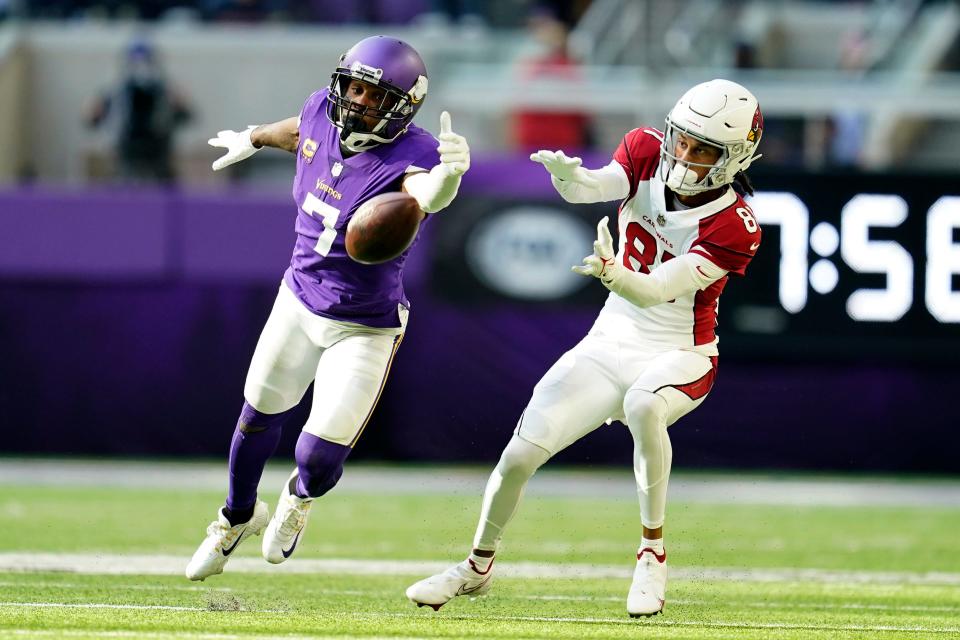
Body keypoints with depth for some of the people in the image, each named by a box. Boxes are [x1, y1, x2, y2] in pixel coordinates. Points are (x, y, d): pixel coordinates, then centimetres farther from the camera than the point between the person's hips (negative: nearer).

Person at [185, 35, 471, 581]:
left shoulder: (407, 157, -30)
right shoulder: (322, 113, -12)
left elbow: (427, 196, -54)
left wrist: (449, 172, -78)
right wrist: (252, 140, 35)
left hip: (365, 328, -5)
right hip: (300, 301, 5)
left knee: (321, 455, -8)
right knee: (260, 416, 19)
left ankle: (302, 497, 30)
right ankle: (239, 518, 47)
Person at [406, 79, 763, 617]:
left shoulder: (734, 228, -21)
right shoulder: (647, 153, -9)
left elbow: (655, 291, -29)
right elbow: (593, 188, -27)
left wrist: (612, 274, -50)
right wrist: (567, 175, -51)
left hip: (679, 355, -4)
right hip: (612, 343, 4)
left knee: (643, 406, -39)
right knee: (522, 453, -1)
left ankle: (653, 553, -21)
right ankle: (478, 567, 26)